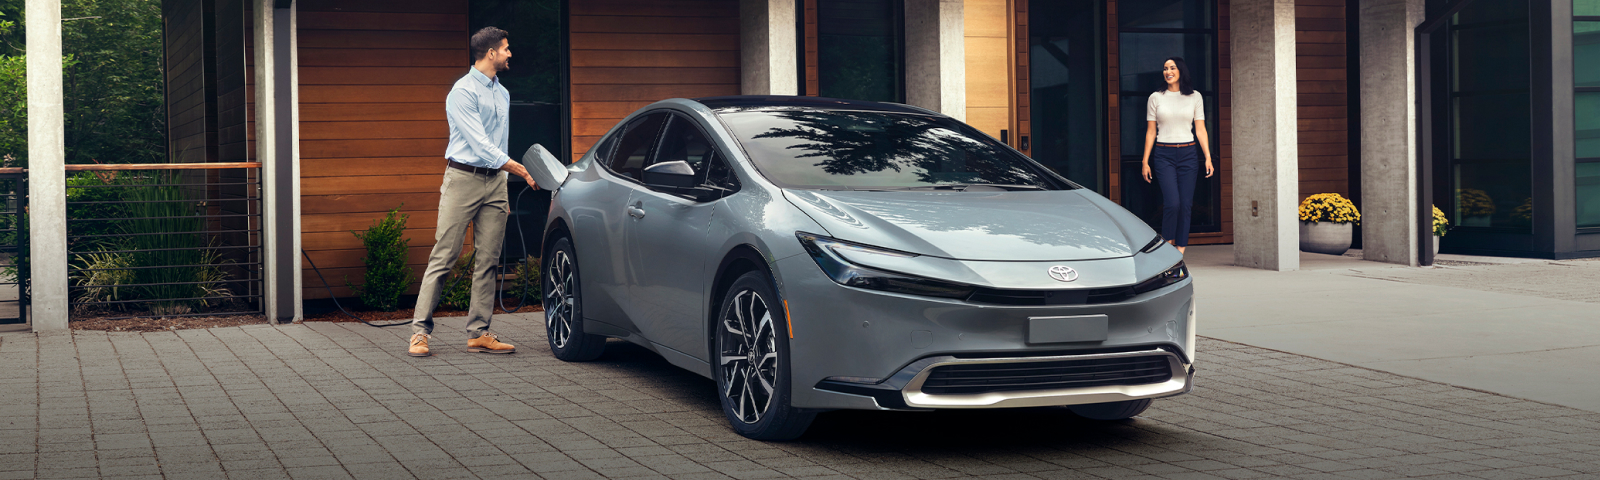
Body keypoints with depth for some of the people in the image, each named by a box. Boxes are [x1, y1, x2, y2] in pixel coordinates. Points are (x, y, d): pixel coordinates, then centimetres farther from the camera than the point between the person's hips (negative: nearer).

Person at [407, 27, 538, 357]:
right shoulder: (463, 92, -9)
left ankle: (479, 333, 5)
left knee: (487, 261, 3)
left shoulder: (502, 94, 17)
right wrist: (522, 170, -19)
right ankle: (420, 331, -5)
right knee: (443, 257, -7)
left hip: (494, 181, 7)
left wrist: (502, 193, 18)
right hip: (464, 178, -7)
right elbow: (478, 142, -17)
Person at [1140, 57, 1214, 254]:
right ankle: (1167, 244, 3)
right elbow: (1150, 131, 8)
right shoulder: (1156, 98, 6)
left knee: (1185, 204, -2)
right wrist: (1145, 161, 4)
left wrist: (1208, 157, -3)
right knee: (1172, 202, -15)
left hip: (1188, 154, 1)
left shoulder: (1194, 97, 7)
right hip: (1164, 155, -1)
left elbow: (1200, 129, 6)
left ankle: (1180, 249, 5)